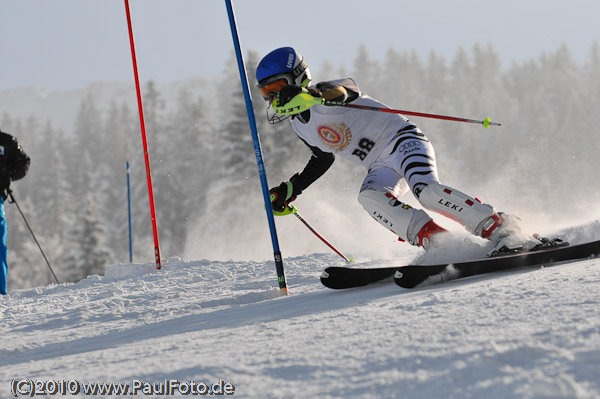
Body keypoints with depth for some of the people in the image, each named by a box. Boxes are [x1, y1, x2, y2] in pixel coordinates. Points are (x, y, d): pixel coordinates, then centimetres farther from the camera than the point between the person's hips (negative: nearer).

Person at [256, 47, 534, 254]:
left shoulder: (325, 92, -10)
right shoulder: (300, 125, 14)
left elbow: (337, 93, -38)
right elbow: (323, 159, 32)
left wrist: (307, 97, -59)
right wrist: (291, 189, 26)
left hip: (402, 140, -7)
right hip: (383, 167, 7)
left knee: (427, 191, -32)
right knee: (370, 196, -27)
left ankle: (497, 227, -24)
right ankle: (436, 241, -34)